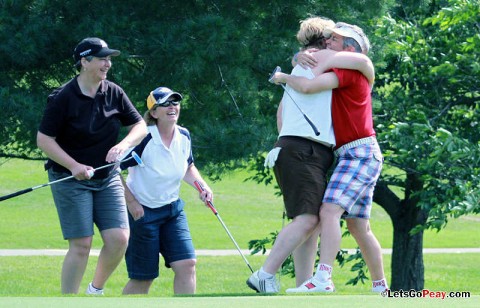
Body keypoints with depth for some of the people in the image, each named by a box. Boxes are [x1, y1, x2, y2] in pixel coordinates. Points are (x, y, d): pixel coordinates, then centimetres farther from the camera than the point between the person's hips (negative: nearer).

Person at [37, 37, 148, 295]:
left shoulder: (114, 93, 2)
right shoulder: (63, 97, -13)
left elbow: (140, 126, 7)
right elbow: (44, 139, -11)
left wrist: (124, 145, -14)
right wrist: (74, 166, -20)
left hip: (107, 177, 5)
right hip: (70, 178, -5)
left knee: (119, 239, -6)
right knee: (81, 244, -9)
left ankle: (96, 290, 19)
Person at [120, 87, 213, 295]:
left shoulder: (184, 136, 0)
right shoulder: (143, 139, -20)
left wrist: (202, 186, 2)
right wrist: (131, 202, -18)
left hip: (173, 211, 6)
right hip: (142, 213, -6)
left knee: (187, 264, -8)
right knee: (142, 278, 1)